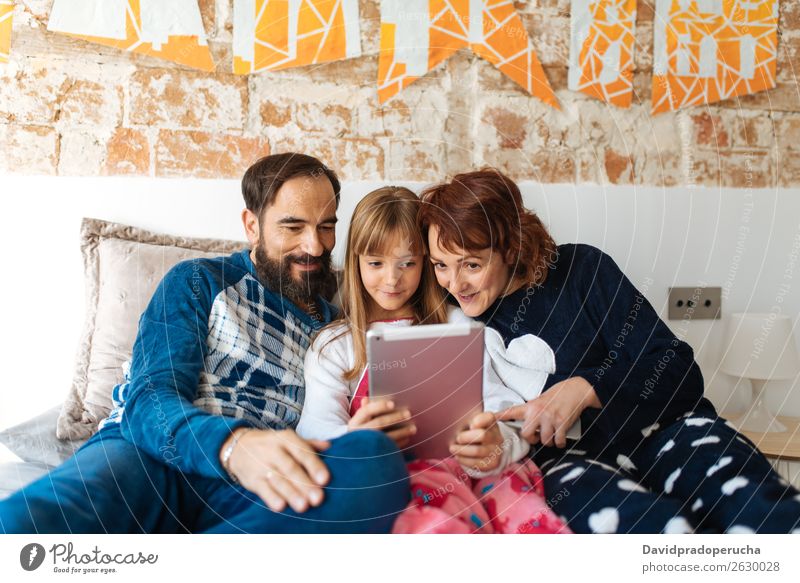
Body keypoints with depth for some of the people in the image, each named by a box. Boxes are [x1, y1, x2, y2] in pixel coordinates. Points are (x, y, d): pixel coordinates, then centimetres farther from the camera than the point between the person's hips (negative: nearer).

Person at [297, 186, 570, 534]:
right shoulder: (332, 345, 16)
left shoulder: (455, 325, 22)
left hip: (478, 467, 2)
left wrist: (497, 443, -18)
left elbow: (493, 401, 9)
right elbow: (316, 430, 0)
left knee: (531, 519, -33)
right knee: (442, 522, -38)